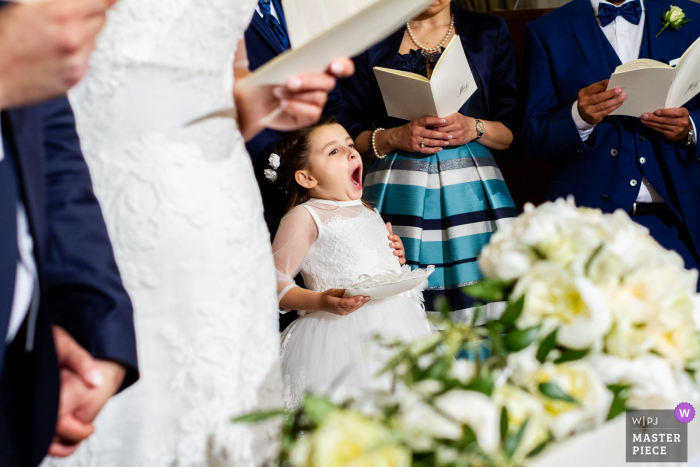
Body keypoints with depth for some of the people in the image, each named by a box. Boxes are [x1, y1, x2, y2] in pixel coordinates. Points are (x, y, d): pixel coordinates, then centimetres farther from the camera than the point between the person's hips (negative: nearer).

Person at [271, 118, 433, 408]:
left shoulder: (369, 213, 19)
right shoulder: (305, 216, -4)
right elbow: (275, 282, -11)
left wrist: (394, 257, 14)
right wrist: (320, 302, -24)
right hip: (344, 335, -7)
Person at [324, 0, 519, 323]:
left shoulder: (490, 33, 13)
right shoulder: (371, 38, 9)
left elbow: (513, 134, 10)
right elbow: (343, 137, 6)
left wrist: (475, 128, -9)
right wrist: (395, 137, -9)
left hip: (472, 195, 1)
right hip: (399, 197, -1)